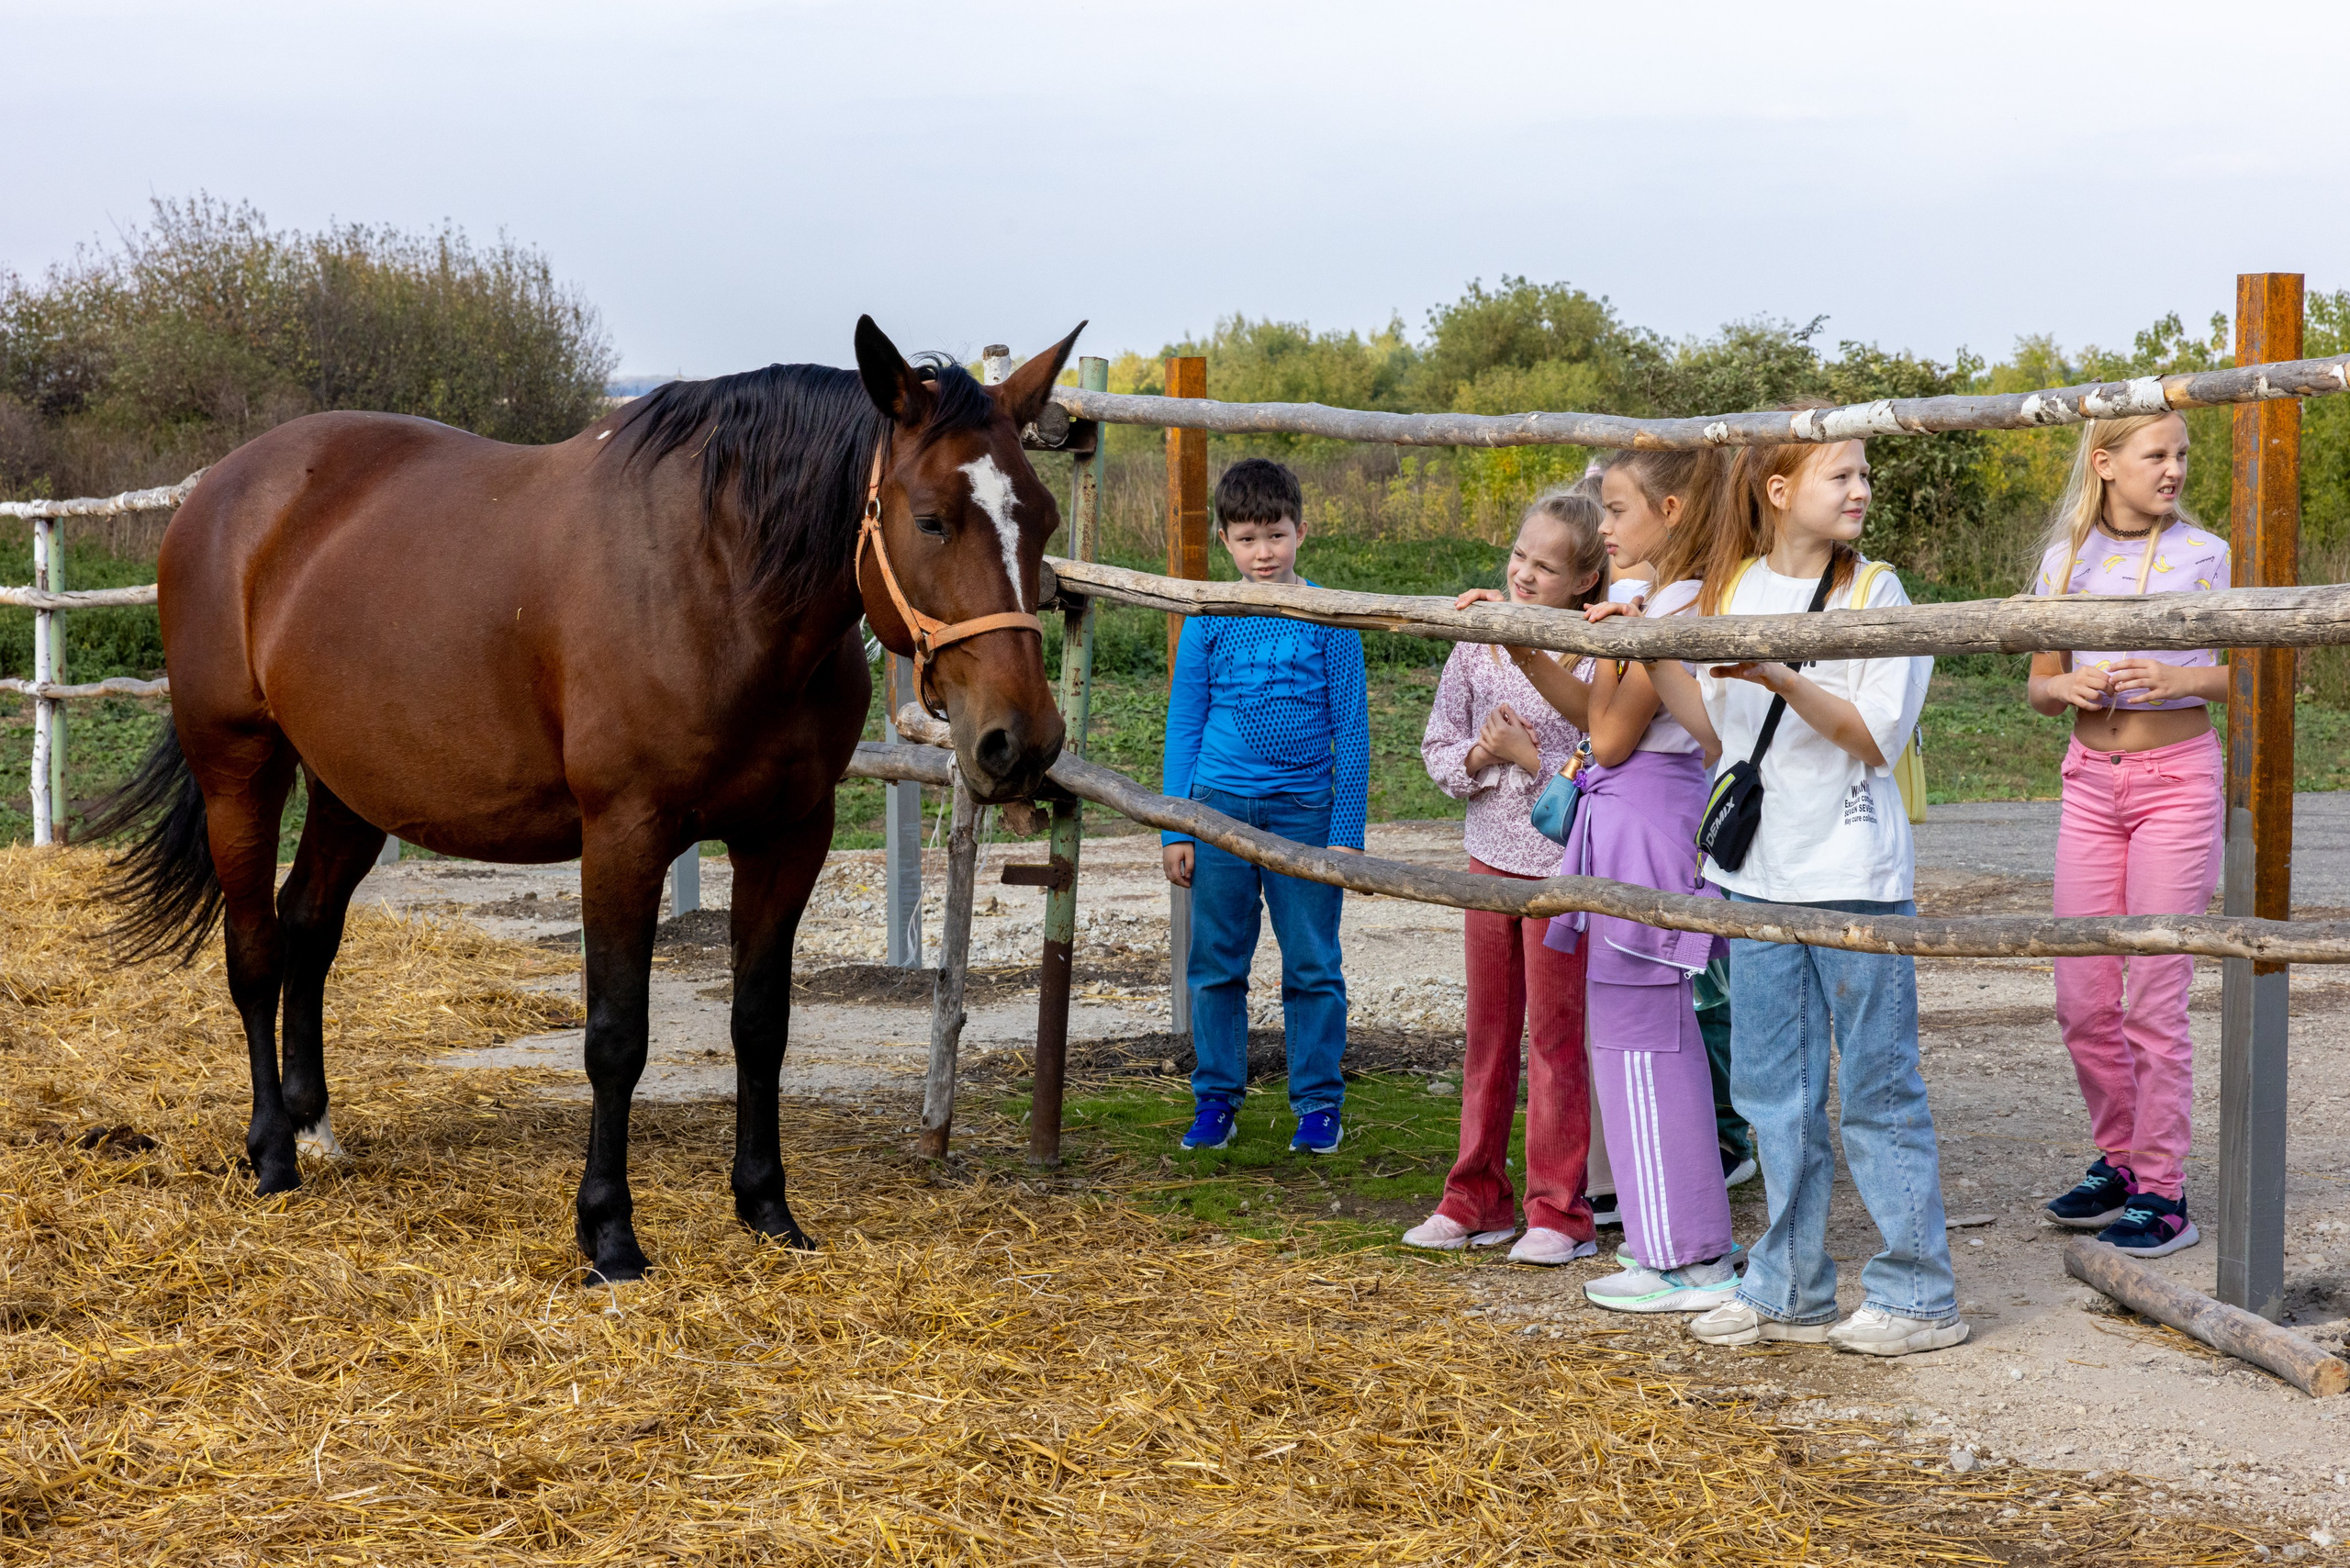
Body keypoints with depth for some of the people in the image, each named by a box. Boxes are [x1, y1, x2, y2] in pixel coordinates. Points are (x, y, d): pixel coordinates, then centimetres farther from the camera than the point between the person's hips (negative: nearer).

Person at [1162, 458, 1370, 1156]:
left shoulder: (1328, 617, -1)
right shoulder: (1209, 619, 2)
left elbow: (1351, 729, 2)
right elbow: (1183, 726, 7)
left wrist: (1346, 831, -2)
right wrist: (1175, 829, 3)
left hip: (1304, 809, -1)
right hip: (1220, 807, 1)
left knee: (1313, 967, 3)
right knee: (1215, 963, 7)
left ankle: (1319, 1101, 14)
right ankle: (1216, 1098, 18)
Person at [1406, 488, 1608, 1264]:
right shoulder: (1478, 646, 3)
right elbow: (1438, 747, 8)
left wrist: (1528, 756, -19)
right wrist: (1476, 756, -11)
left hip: (1562, 863, -5)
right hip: (1490, 857, 5)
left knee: (1556, 1037, 2)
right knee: (1488, 1033, 13)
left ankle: (1559, 1213, 10)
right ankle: (1476, 1200, 23)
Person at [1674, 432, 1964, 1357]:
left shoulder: (1874, 592, -4)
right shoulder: (1729, 589, 7)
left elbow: (1878, 738, -11)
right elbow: (1717, 728, 16)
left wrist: (1783, 679, -23)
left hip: (1854, 873, -4)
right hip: (1756, 873, 5)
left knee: (1878, 1086, 0)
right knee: (1772, 1089, 10)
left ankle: (1917, 1295, 8)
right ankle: (1790, 1289, 20)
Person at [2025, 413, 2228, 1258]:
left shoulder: (2203, 554, -2)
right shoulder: (2066, 560, 7)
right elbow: (2039, 686, 13)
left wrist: (2182, 678, -19)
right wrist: (2066, 687, -10)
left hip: (2178, 778, -4)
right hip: (2090, 781, 4)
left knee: (2154, 997, -5)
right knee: (2082, 999, 5)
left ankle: (2162, 1188, 3)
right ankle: (2118, 1158, 23)